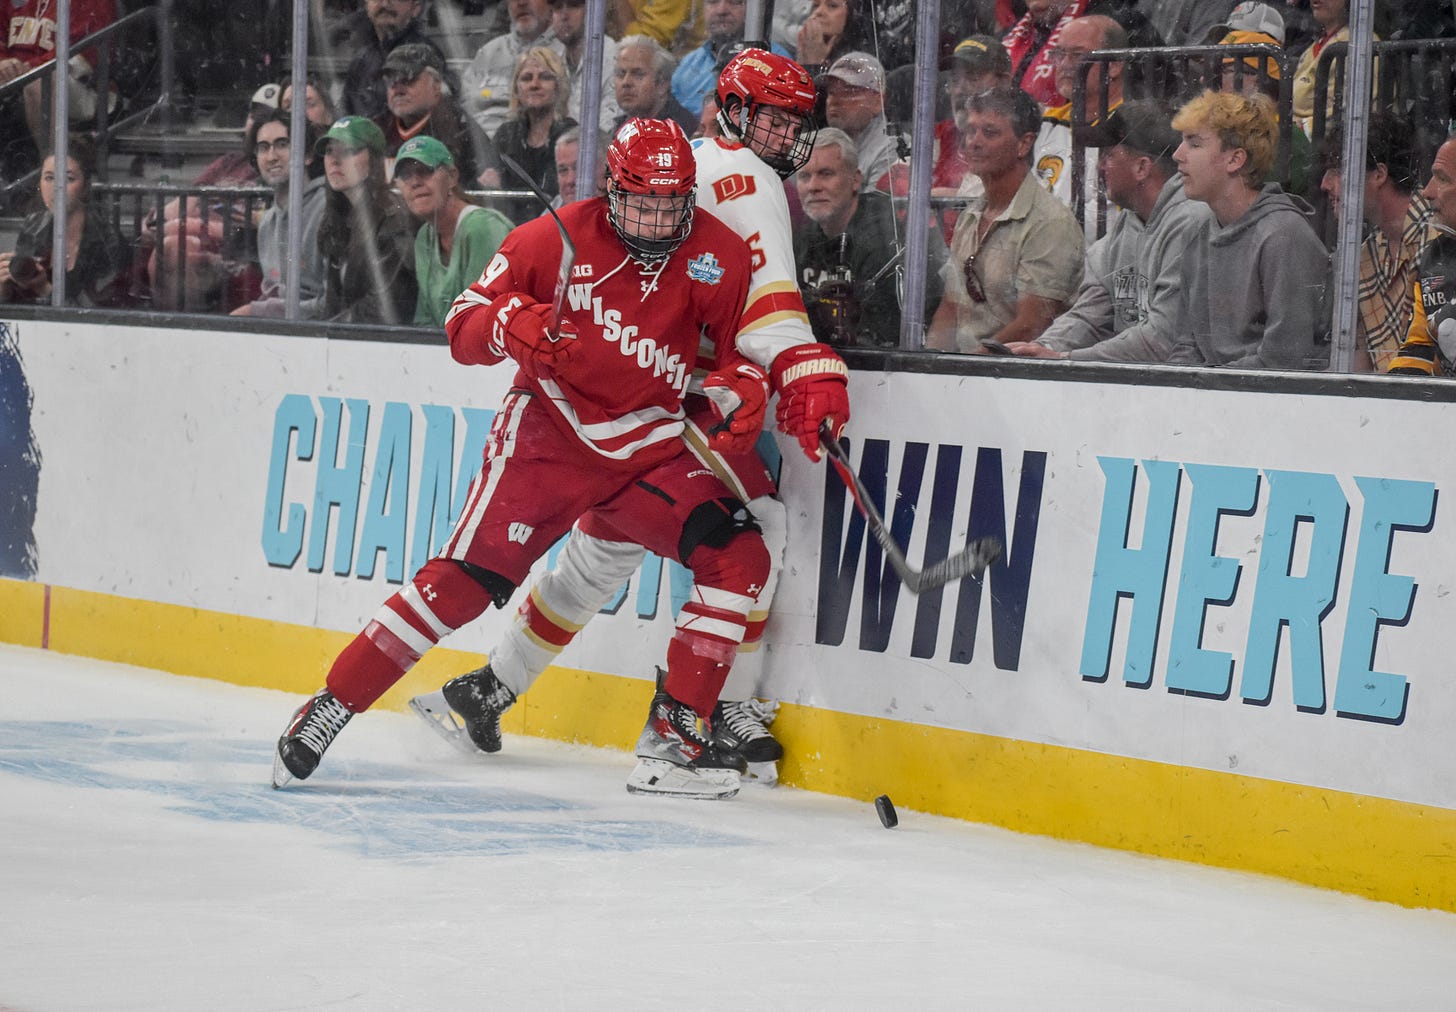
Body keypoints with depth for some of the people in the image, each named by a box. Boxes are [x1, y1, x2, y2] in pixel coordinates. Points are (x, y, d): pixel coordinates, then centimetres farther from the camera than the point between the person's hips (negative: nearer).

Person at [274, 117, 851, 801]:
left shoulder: (718, 255, -2)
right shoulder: (557, 238, -9)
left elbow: (750, 340, 6)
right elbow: (463, 325, -4)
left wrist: (808, 377, -14)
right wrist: (511, 323, -26)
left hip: (651, 447, 3)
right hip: (550, 434, -3)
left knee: (738, 557, -16)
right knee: (465, 576, -14)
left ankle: (674, 734, -9)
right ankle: (330, 708, -6)